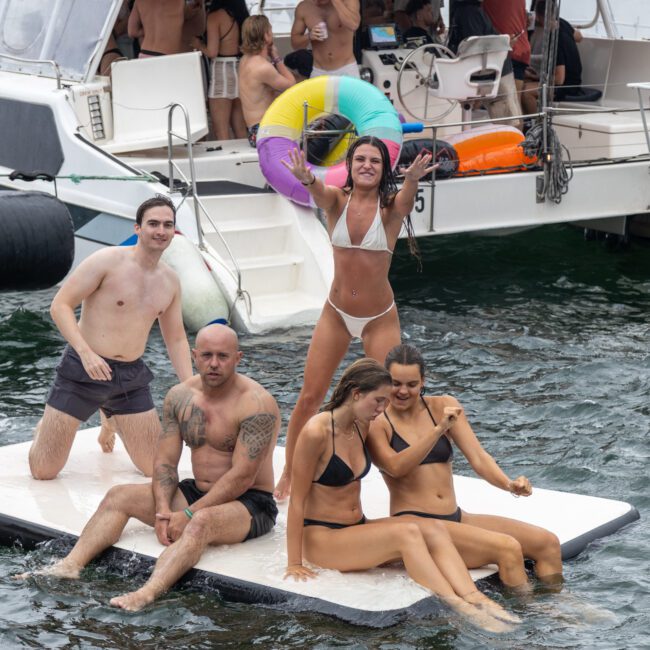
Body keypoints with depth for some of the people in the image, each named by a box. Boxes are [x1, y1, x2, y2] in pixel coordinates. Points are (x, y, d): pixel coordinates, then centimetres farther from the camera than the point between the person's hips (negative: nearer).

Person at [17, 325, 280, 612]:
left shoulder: (255, 403, -18)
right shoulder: (180, 396, 3)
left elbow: (242, 477, -23)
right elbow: (165, 462, 2)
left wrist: (187, 515, -24)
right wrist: (163, 510, -16)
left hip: (251, 503, -8)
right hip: (198, 492, 8)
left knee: (201, 522, -39)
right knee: (118, 496, -5)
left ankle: (145, 594, -58)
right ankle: (69, 566, -21)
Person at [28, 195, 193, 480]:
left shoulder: (170, 281, 6)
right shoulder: (107, 261, -12)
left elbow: (176, 339, 16)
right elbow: (60, 306, -14)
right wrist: (86, 353, -27)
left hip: (131, 378, 5)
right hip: (82, 370, -5)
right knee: (44, 471, -5)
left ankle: (111, 420, 35)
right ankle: (46, 428, 33)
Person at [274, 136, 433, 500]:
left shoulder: (391, 207, -11)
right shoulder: (337, 200, -7)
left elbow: (405, 201, -35)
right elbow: (320, 193, -31)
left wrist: (412, 180, -59)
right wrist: (306, 179, -56)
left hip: (380, 318, -2)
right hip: (336, 313, 2)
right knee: (310, 396, 5)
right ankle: (289, 473, 22)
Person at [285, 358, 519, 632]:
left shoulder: (362, 427, 6)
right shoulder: (316, 432, -17)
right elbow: (297, 501, -15)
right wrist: (294, 565, -16)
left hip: (357, 528, 8)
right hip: (321, 538, -7)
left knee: (434, 530, -18)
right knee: (406, 534, -29)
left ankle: (476, 600, -35)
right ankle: (459, 610, -37)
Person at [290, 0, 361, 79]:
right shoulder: (303, 7, -3)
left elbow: (353, 25, -31)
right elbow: (294, 43, 5)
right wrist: (309, 36, -16)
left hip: (347, 70, -2)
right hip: (318, 72, 3)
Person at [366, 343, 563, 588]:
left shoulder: (443, 406, 11)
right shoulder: (375, 423, -3)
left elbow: (478, 457, 3)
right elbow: (396, 467, -21)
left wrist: (509, 484, -17)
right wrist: (438, 429, -29)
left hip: (456, 518, 6)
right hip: (412, 522, -6)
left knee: (548, 543, -7)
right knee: (508, 548, -26)